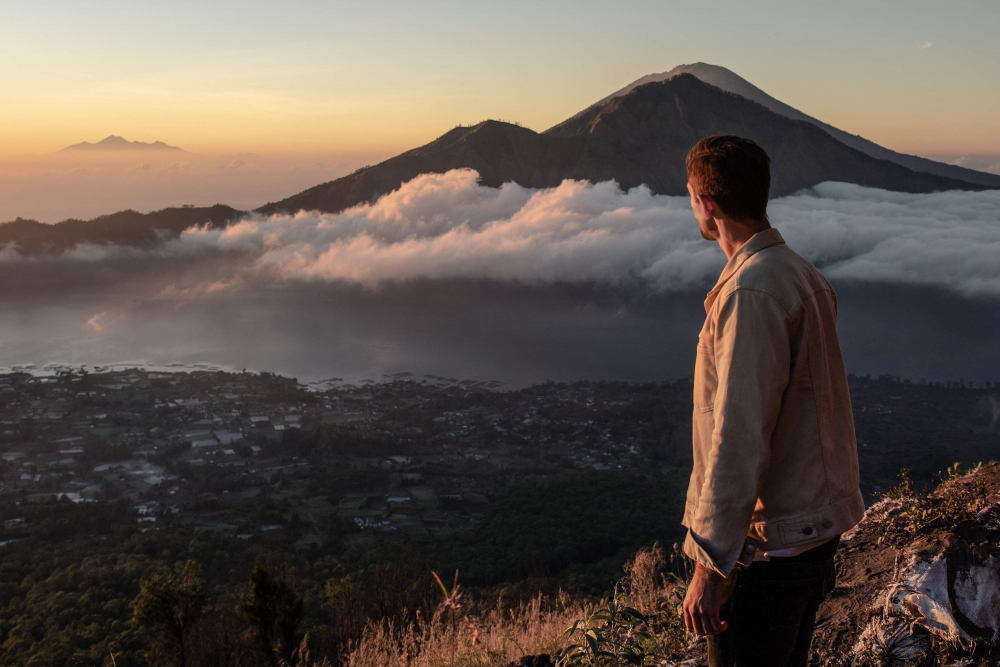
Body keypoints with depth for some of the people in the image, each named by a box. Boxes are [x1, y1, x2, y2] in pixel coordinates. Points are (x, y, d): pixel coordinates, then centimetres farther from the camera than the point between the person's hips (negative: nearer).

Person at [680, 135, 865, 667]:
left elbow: (739, 439, -25)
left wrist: (710, 564, -21)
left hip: (769, 545, -9)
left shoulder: (751, 293, -22)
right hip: (819, 526, 10)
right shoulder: (802, 274, 9)